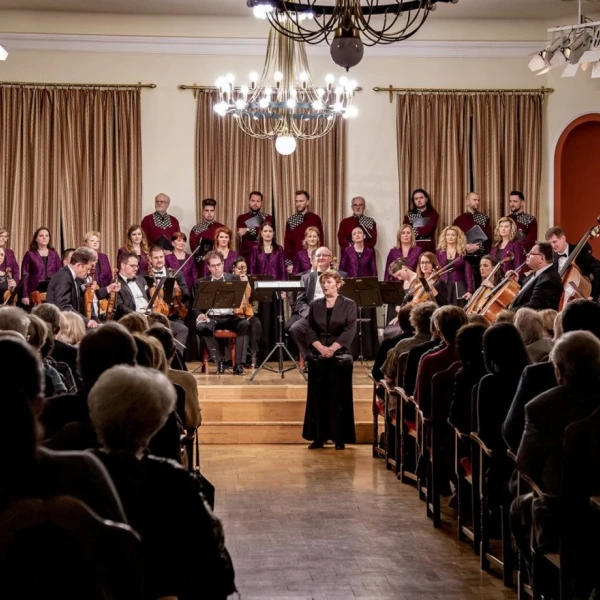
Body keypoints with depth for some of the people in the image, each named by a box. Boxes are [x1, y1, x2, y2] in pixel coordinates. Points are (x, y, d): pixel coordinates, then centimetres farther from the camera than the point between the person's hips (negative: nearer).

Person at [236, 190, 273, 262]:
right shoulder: (241, 218, 10)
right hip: (246, 255, 0)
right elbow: (242, 235, -4)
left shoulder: (267, 218, 11)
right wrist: (257, 230, -6)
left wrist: (248, 231, -8)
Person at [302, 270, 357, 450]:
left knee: (338, 396, -8)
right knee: (318, 397, -3)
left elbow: (350, 330, -7)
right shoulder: (315, 305, 12)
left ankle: (340, 437, -3)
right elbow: (310, 329, 5)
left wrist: (333, 348, -17)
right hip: (317, 356, 3)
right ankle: (318, 437, 1)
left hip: (340, 355, -3)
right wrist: (321, 347, -12)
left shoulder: (348, 304, 3)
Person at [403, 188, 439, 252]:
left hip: (428, 247, -2)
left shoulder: (432, 213, 5)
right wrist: (423, 230, -10)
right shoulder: (409, 215, 12)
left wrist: (414, 230, -1)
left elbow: (428, 229, -9)